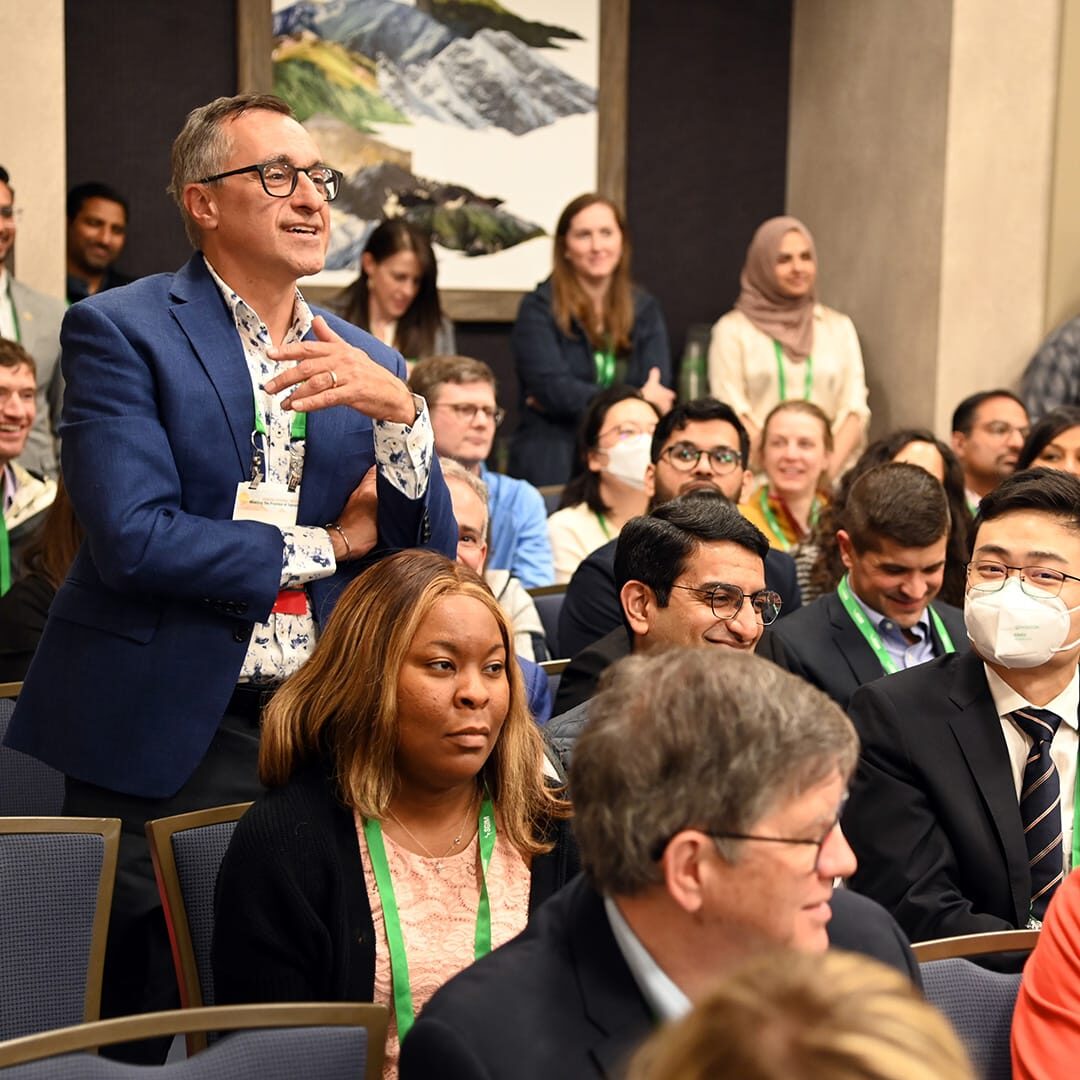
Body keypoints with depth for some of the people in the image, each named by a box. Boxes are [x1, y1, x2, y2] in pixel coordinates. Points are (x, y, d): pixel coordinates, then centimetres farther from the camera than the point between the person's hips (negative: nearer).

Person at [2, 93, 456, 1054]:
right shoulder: (120, 331, -5)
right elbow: (132, 536, -17)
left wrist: (398, 413, -12)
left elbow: (429, 556, 6)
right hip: (163, 741, -4)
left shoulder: (369, 365, 11)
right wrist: (324, 545, -6)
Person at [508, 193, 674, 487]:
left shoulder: (644, 309, 14)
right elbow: (551, 388, -9)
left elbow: (659, 391, 3)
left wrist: (575, 400, -8)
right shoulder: (540, 308, 2)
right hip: (553, 467, -3)